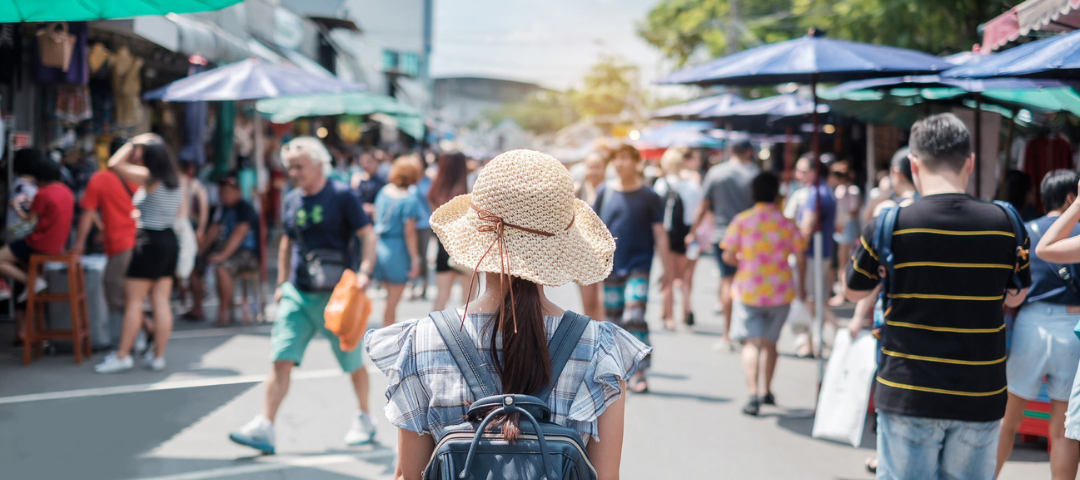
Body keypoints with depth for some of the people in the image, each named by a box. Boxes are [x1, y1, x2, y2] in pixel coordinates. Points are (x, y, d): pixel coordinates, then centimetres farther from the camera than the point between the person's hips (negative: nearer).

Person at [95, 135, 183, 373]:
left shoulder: (148, 178, -13)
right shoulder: (176, 179, 6)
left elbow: (115, 163, -10)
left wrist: (134, 143, 0)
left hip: (149, 242, -7)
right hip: (170, 240, 7)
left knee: (133, 300, -3)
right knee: (161, 301, 7)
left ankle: (123, 356, -2)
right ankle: (158, 356, 9)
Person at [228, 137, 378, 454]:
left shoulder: (342, 196, -7)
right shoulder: (291, 201, 10)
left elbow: (367, 237, -10)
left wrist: (364, 273, -24)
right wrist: (282, 283, 18)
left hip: (335, 293, -4)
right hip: (297, 293, 4)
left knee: (352, 362, 9)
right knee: (281, 359, -7)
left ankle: (364, 421, 28)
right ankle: (264, 428, -9)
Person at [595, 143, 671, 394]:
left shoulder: (649, 196, -2)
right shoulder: (604, 192, 5)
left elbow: (659, 234, 0)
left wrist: (667, 268, -2)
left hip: (639, 264, -3)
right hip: (611, 267, 4)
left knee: (634, 317, -16)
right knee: (613, 321, 9)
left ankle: (639, 373, -11)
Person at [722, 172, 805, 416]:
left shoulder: (741, 220, -6)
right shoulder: (787, 223, -3)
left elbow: (728, 256, -7)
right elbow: (801, 258, -3)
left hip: (748, 290, -2)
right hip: (780, 291, 2)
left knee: (751, 343, -3)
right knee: (770, 342, 18)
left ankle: (753, 394, -20)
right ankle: (766, 392, 29)